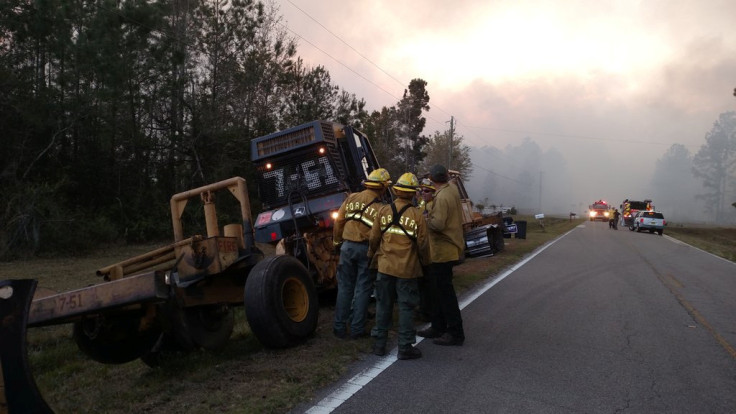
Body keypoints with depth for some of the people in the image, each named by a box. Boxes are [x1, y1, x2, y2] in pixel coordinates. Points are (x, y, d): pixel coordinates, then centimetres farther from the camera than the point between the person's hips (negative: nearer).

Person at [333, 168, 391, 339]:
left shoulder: (351, 198, 4)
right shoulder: (380, 207, -8)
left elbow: (339, 221, 7)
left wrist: (337, 242, 18)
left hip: (347, 246, 3)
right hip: (367, 249, -3)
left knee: (345, 288, 12)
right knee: (363, 289, 7)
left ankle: (340, 328, 17)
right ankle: (357, 329, 12)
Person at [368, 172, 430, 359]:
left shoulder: (383, 211, -2)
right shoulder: (416, 215, -9)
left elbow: (373, 238, 2)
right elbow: (423, 244, -6)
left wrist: (373, 255, 21)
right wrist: (425, 262, 11)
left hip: (385, 267, 3)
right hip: (407, 269, -3)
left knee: (383, 305, 14)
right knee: (406, 307, 7)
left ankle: (380, 344, 22)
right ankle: (405, 347, 12)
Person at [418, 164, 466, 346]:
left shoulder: (442, 197, -21)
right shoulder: (452, 189, 8)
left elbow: (438, 224, -28)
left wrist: (425, 219, -11)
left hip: (443, 251, -10)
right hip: (451, 248, 10)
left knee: (445, 291, -3)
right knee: (436, 288, 18)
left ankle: (456, 333, 5)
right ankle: (438, 327, 28)